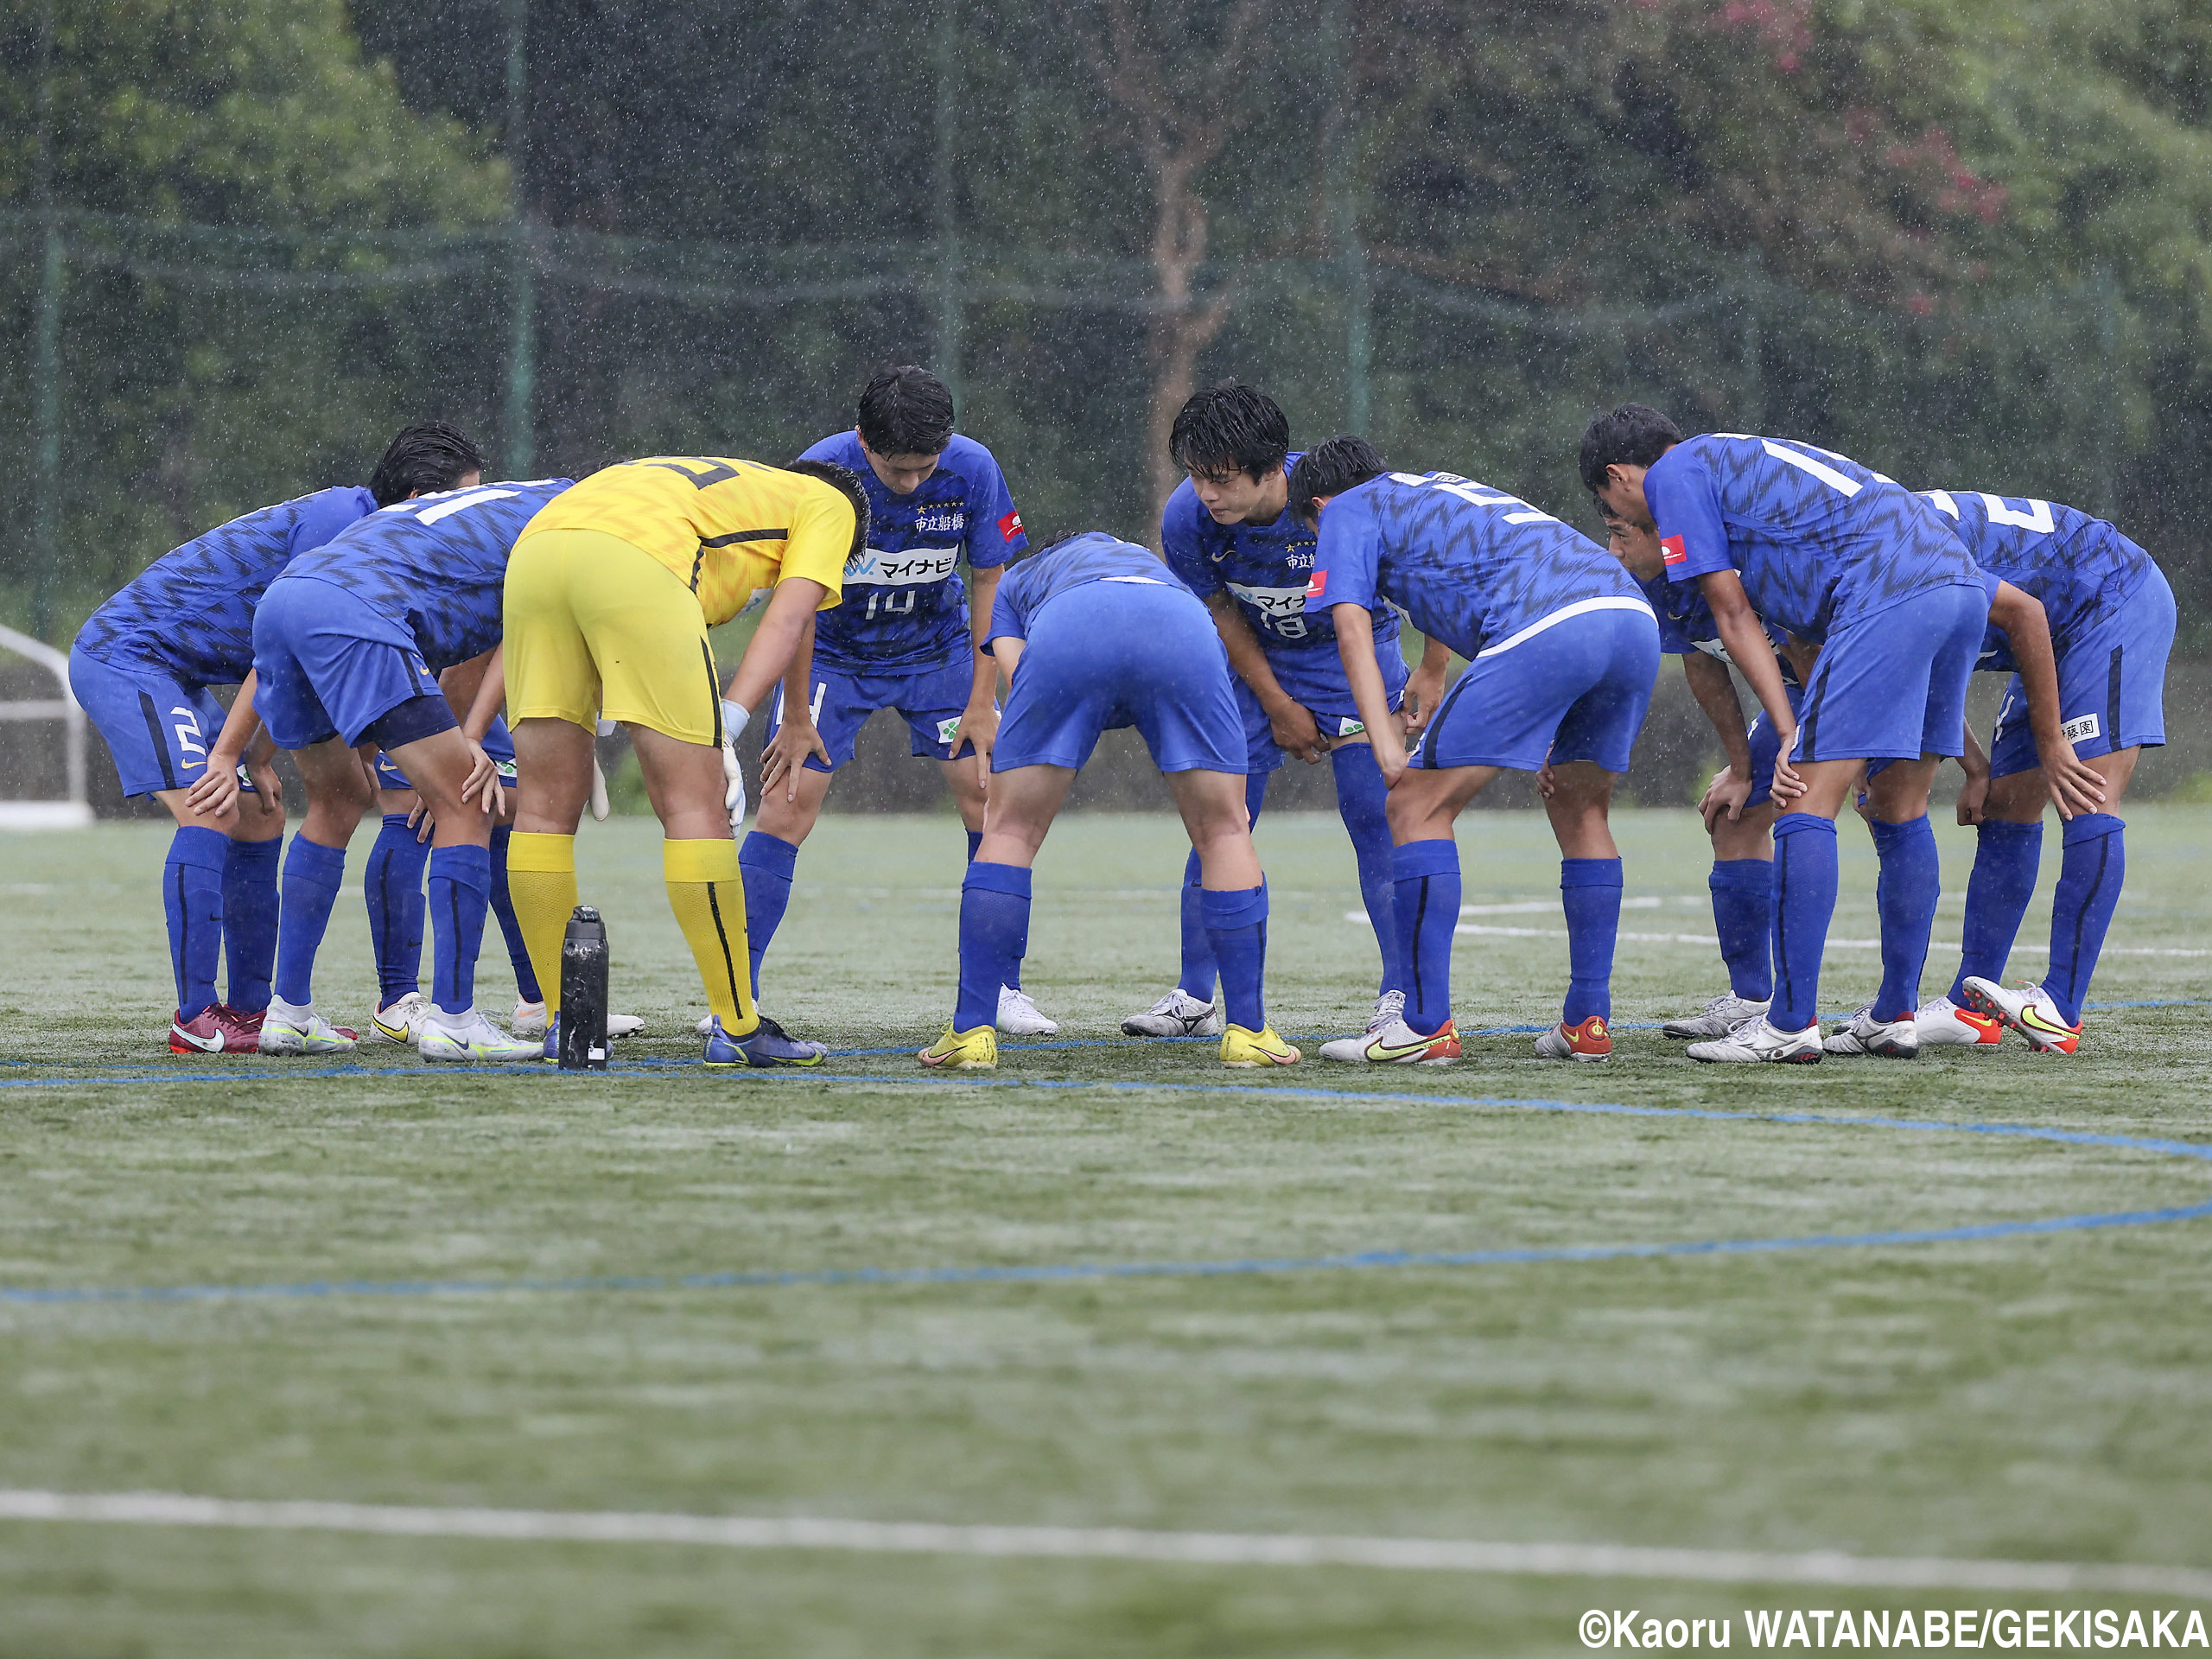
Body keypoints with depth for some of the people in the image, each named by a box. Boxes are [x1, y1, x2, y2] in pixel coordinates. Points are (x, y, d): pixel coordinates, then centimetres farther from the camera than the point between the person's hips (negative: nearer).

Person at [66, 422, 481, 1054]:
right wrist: (227, 754, -18)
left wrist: (257, 760, 2)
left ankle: (250, 1011, 12)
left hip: (169, 671, 11)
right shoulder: (341, 518, -20)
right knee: (209, 811, -21)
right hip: (123, 654, -11)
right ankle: (195, 1019, -23)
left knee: (260, 817, 9)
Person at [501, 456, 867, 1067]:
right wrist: (726, 729, -1)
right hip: (635, 560, -7)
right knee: (697, 809, 0)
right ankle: (736, 1028, 3)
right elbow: (786, 621, 9)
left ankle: (562, 1022, 16)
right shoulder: (830, 505, 27)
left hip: (533, 547, 7)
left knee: (546, 809, 12)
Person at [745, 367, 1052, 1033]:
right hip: (833, 650, -2)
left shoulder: (972, 470, -21)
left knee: (990, 795, -8)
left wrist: (982, 700, -9)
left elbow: (989, 583, -8)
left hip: (936, 646, 2)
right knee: (787, 803, -14)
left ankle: (1002, 988, 4)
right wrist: (796, 716, -15)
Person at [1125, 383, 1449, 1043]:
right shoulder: (1187, 520, -23)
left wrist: (1432, 674, -14)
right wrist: (1278, 707, -4)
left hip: (1355, 649, -3)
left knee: (1373, 815, -13)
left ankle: (1403, 992, -6)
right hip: (1259, 662, 3)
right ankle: (1194, 996, 7)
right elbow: (1221, 612, -5)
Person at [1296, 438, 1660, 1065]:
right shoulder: (1448, 491, 40)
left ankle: (1427, 1025, -5)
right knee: (1580, 809, 25)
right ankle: (1587, 1024, 22)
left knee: (1419, 805, 0)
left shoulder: (1347, 511, 18)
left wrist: (1385, 744, -7)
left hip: (1545, 630, -8)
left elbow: (1352, 626, 3)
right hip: (1634, 614, 8)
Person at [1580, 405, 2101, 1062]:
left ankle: (1792, 1023, -10)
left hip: (1888, 596, -9)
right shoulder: (1737, 461, 35)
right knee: (1901, 810, 17)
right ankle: (1896, 1016, 20)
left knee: (1807, 807, -7)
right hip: (1961, 582, 9)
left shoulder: (1673, 474, 10)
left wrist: (1790, 736, 0)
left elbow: (1733, 615, 3)